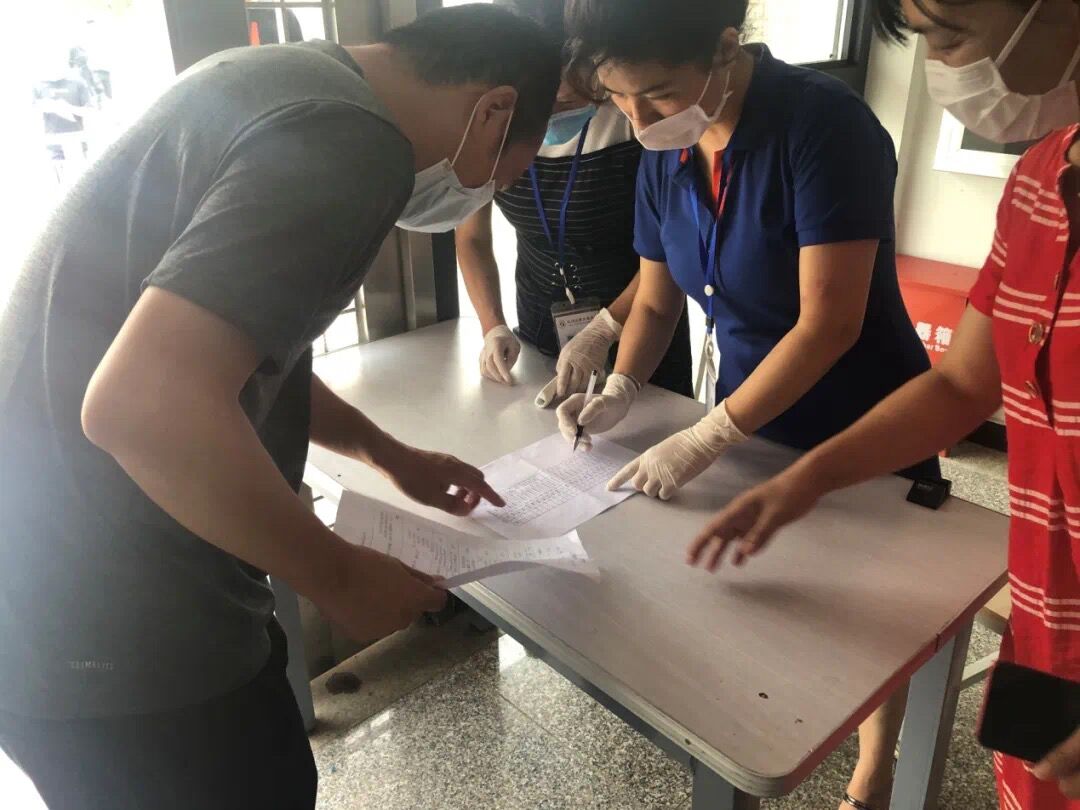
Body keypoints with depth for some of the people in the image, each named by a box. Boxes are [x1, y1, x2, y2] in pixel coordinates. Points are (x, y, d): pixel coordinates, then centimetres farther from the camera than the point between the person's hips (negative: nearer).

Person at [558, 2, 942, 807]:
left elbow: (829, 323, -29)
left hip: (862, 426, -4)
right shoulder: (664, 153, -6)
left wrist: (702, 441, -29)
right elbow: (656, 298, 4)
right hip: (748, 414, 5)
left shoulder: (823, 123, -25)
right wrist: (619, 393, -12)